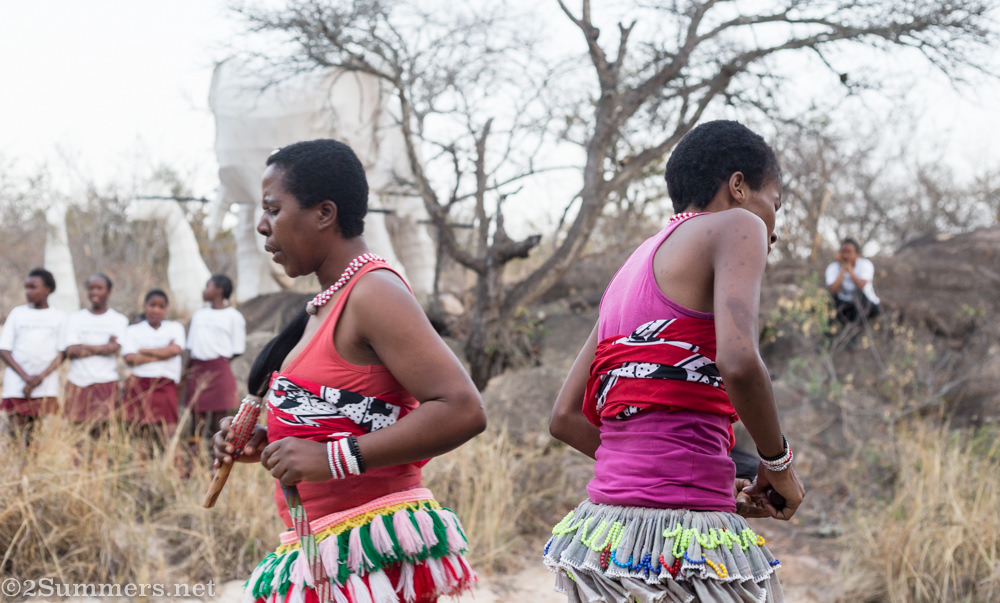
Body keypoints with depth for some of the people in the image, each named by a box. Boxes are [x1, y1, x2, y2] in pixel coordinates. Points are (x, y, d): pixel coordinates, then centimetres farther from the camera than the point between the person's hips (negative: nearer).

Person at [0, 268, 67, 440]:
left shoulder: (59, 317, 10)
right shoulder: (17, 313, 12)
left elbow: (62, 353, 5)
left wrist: (41, 376, -11)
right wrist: (26, 377, -7)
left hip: (46, 386, -1)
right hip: (16, 387, 1)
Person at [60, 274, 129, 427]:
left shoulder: (119, 320, 9)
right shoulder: (75, 318, 12)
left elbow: (114, 348, -7)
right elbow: (70, 351, -1)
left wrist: (84, 347, -4)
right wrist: (104, 347, -4)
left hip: (106, 382, -2)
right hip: (78, 382, 2)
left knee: (102, 426, -13)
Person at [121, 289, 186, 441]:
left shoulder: (175, 328, 17)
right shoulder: (133, 331, 13)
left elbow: (176, 349, -4)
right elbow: (129, 358, -4)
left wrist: (144, 351, -1)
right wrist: (162, 354, -4)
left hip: (165, 386, 1)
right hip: (139, 385, 0)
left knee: (166, 431, -10)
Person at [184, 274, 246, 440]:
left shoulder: (233, 317, 0)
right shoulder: (199, 315, 16)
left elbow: (237, 350, -1)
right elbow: (191, 346, 16)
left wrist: (220, 363, -8)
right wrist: (188, 369, 7)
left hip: (219, 371, -5)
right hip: (197, 370, 5)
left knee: (218, 416, -2)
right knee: (196, 415, 5)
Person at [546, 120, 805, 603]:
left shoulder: (631, 268, 21)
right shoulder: (736, 227, -1)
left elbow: (565, 419, 19)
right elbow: (739, 363, -20)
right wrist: (778, 463, -3)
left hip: (605, 528, 9)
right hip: (684, 540, -8)